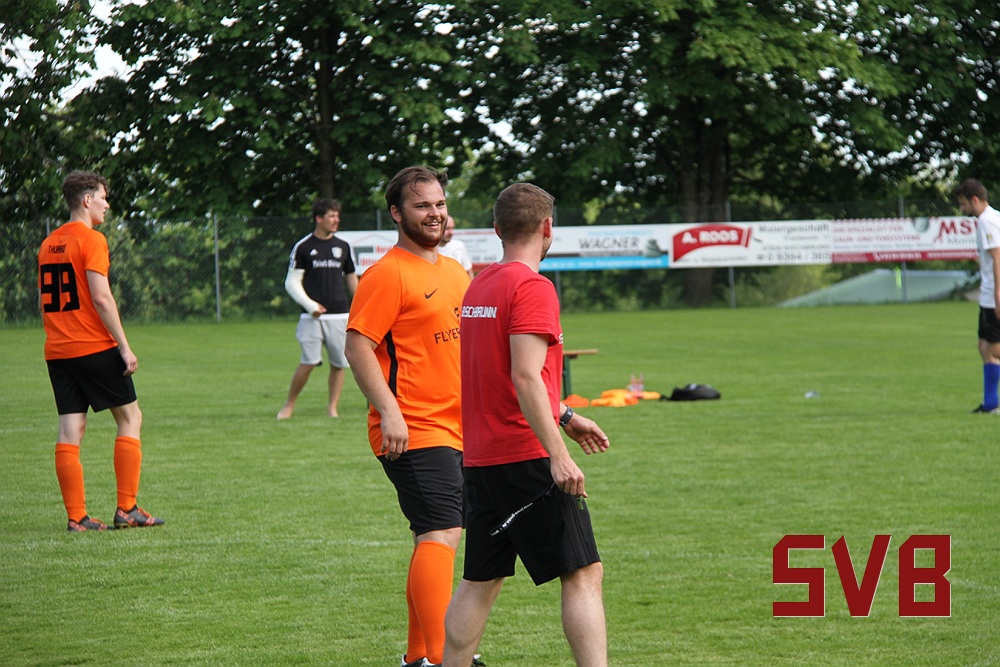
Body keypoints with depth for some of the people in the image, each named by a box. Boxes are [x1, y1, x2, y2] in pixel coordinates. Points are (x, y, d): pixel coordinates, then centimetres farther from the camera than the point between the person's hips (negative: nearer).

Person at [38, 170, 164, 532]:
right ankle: (127, 509, 2)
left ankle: (76, 516, -1)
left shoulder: (48, 244, 13)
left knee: (70, 431, 3)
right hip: (95, 348, -7)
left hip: (57, 352, 7)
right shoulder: (91, 239, -9)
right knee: (130, 418, 5)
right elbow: (101, 297, -16)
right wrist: (124, 346, -14)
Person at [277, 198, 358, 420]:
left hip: (339, 316, 4)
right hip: (312, 316, -4)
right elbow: (292, 282, 0)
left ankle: (332, 407, 11)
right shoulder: (303, 247, 0)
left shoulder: (343, 247, 12)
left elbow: (351, 279, 21)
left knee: (339, 363, 1)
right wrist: (309, 304, -12)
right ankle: (289, 405, 4)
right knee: (309, 362, -11)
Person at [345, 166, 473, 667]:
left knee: (433, 539, 13)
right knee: (443, 534, -17)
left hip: (454, 430, 9)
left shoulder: (455, 273, 17)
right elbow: (358, 346, -16)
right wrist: (389, 412, -24)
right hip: (413, 432, -9)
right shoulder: (388, 274, -9)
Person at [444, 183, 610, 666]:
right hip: (527, 457, -9)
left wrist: (563, 417, 30)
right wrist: (559, 455, -23)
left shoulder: (479, 287, 15)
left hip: (480, 459, 9)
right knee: (584, 574, -4)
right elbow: (525, 378, -21)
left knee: (480, 583, 13)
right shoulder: (532, 287, -12)